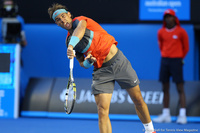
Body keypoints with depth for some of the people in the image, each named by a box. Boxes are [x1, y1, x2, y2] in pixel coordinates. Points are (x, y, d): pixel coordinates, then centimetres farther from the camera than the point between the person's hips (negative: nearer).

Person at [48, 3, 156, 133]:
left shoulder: (80, 20, -6)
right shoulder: (69, 41, 8)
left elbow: (79, 31, -32)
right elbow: (83, 64, 12)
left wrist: (71, 46, -51)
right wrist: (88, 61, -13)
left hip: (119, 61, -3)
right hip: (101, 71, 3)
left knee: (138, 100, 8)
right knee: (102, 110, -14)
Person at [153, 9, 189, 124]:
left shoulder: (181, 31, -3)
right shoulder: (161, 32, 7)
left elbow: (186, 47, 7)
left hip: (176, 61, -4)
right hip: (164, 61, 4)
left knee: (180, 88, -7)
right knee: (165, 89, 5)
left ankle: (182, 115, -10)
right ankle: (166, 115, 9)